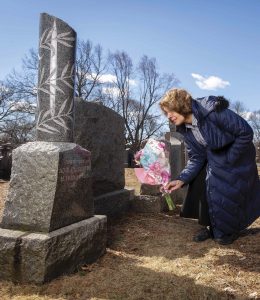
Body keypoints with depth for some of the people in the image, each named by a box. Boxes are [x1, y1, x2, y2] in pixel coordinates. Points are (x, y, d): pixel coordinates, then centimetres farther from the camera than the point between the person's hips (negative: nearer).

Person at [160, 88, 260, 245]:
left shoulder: (211, 110, -31)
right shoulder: (186, 129, -7)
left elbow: (246, 132, -25)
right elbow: (196, 159, -6)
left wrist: (229, 159, -21)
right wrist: (181, 179, -20)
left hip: (238, 157, -6)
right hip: (214, 159, 7)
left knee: (229, 193, -8)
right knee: (201, 187, -3)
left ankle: (231, 230, 18)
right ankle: (212, 226, 15)